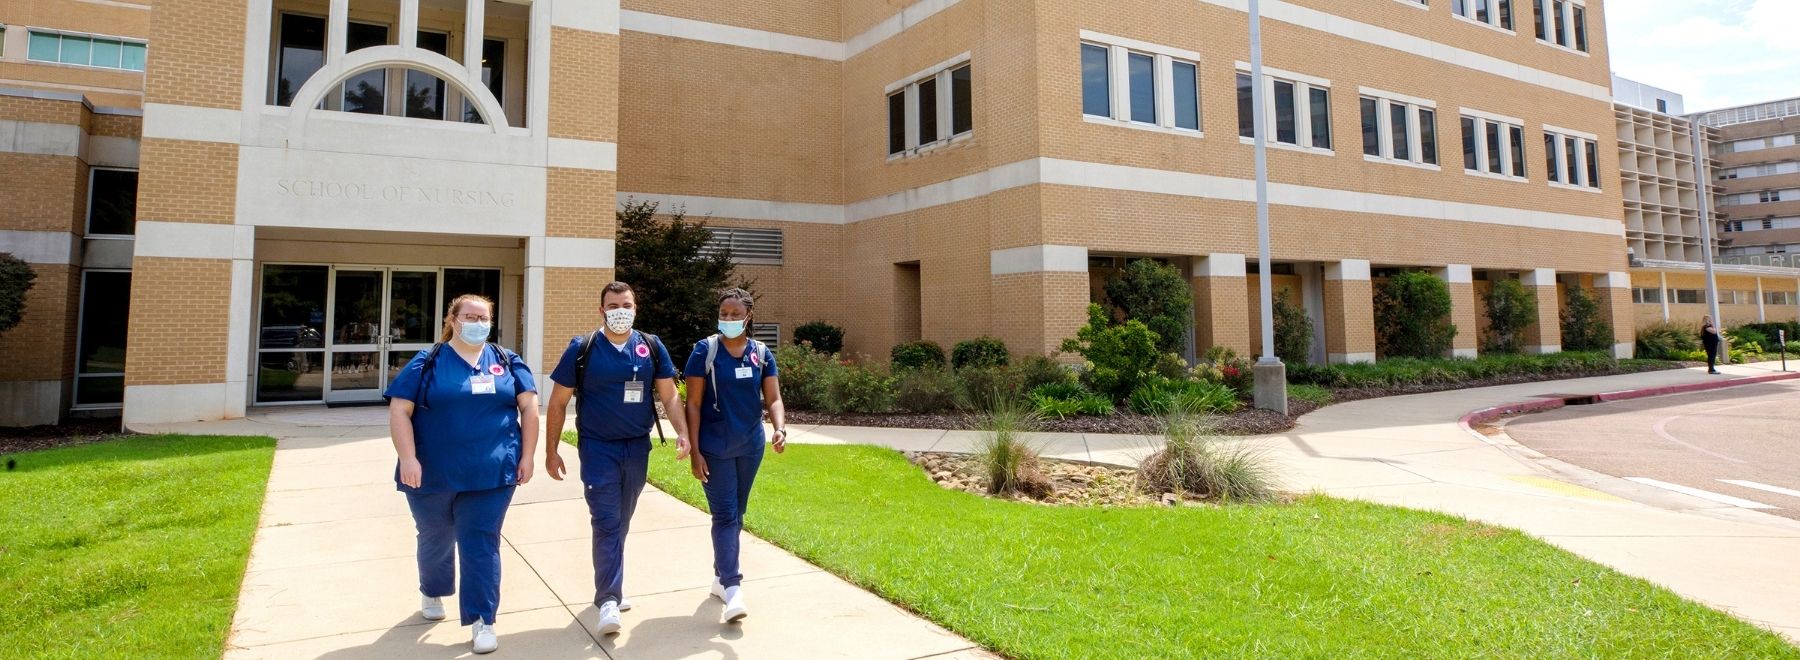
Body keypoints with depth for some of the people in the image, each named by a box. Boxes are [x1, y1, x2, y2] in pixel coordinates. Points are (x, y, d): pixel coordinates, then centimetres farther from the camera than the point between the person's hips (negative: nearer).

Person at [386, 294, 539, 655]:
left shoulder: (507, 361, 4)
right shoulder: (427, 362, -2)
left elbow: (529, 406, 5)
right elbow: (399, 410, -6)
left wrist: (526, 456, -2)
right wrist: (408, 459, -16)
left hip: (491, 474, 0)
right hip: (433, 475, 0)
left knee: (481, 545, -1)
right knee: (435, 539, 19)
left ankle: (482, 619, 6)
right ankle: (432, 594, 45)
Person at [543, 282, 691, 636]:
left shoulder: (652, 347, 1)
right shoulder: (582, 349, -5)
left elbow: (669, 395, 3)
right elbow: (558, 402, 0)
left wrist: (682, 432, -12)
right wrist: (551, 450, -1)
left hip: (638, 447, 3)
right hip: (599, 448, -3)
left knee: (622, 522, 15)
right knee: (606, 522, -8)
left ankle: (610, 585, 32)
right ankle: (609, 600, -4)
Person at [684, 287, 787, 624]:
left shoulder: (761, 353, 1)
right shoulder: (705, 350, -9)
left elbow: (773, 398, 0)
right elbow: (693, 404, -8)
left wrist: (780, 428, -20)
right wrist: (694, 451, -12)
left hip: (750, 447, 4)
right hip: (715, 448, -4)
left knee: (736, 514, 15)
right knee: (725, 515, -7)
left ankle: (721, 576, 30)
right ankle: (732, 588, -8)